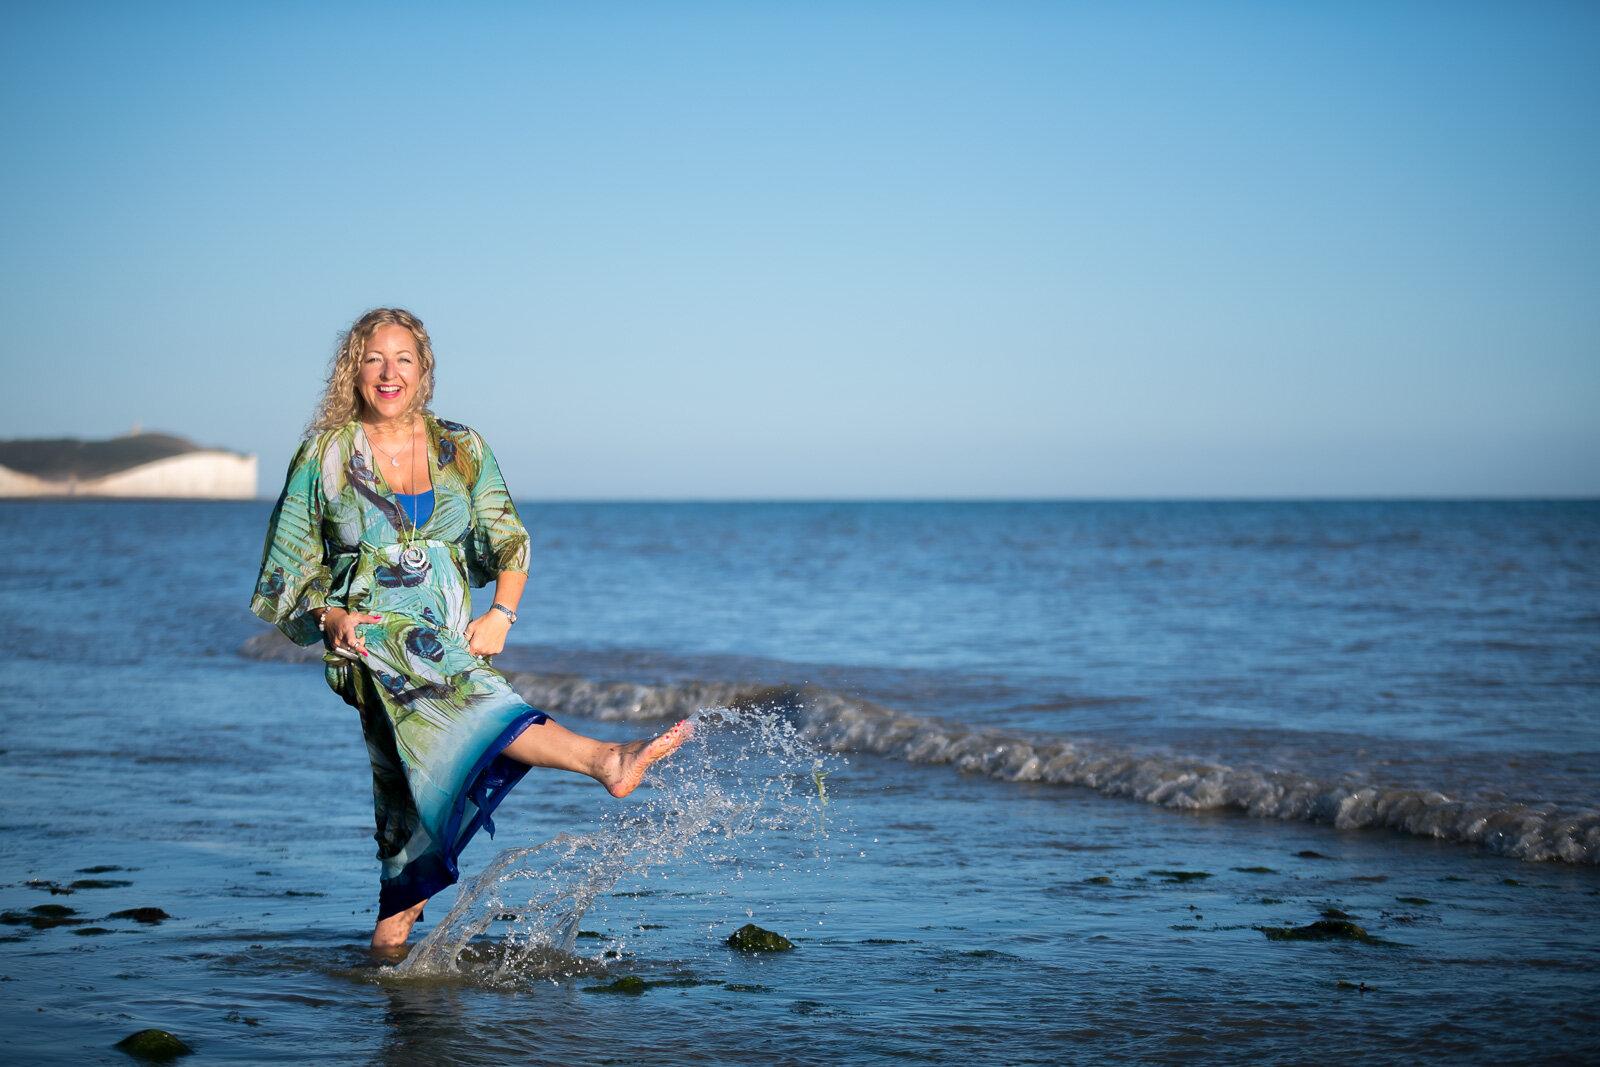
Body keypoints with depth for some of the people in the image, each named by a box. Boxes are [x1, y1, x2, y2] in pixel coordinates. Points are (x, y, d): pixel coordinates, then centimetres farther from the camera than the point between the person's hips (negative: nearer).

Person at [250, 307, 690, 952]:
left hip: (453, 646, 4)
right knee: (443, 683, -35)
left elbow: (509, 544, 14)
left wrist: (500, 614, -4)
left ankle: (389, 943, 13)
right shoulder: (327, 454, 6)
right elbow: (294, 569, 9)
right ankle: (603, 760, -52)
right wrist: (331, 618, -10)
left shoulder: (461, 450, 11)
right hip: (370, 638, -4)